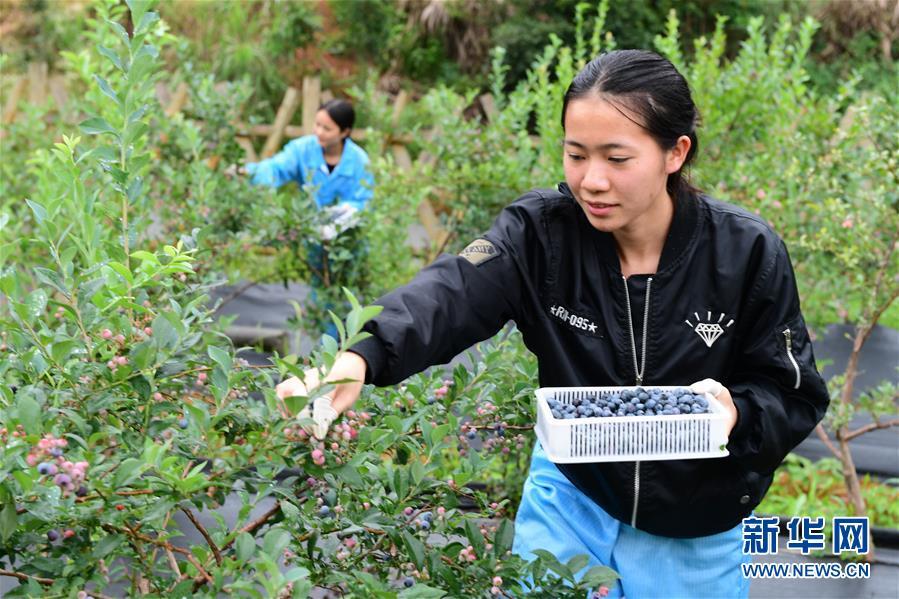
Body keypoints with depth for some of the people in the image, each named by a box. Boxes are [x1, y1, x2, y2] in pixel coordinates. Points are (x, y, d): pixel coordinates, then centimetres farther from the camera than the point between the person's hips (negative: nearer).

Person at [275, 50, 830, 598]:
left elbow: (795, 395, -10)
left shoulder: (747, 253, -19)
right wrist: (362, 358, -54)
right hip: (570, 497, 1)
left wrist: (737, 412, -33)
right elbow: (452, 291, -35)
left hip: (694, 535, 0)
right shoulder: (542, 229, -17)